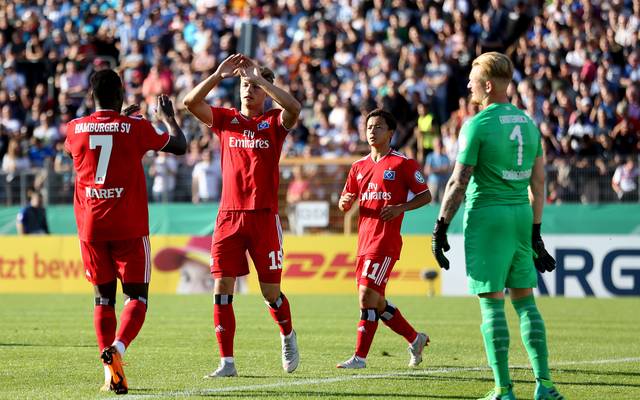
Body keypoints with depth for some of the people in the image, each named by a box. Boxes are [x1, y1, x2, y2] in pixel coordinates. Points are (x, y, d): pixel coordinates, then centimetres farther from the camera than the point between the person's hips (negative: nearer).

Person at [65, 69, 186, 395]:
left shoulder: (75, 129, 2)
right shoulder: (135, 128, -5)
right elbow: (179, 146, 8)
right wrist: (168, 117, 27)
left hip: (90, 227, 3)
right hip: (129, 229, -3)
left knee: (103, 297, 11)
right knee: (136, 297, 4)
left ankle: (111, 373, 1)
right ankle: (117, 347, -23)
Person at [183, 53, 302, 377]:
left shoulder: (274, 122, 3)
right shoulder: (226, 119, 10)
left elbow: (294, 108, -20)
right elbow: (190, 102, -3)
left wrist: (260, 78, -19)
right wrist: (218, 75, -12)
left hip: (264, 216, -2)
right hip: (229, 214, 2)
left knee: (270, 291, 3)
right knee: (221, 287, -7)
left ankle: (287, 336, 34)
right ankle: (227, 361, -3)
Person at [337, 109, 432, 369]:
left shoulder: (402, 164, -3)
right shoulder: (359, 167, 16)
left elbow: (425, 196, 0)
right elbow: (344, 204, 19)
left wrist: (401, 208, -16)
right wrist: (345, 202, -6)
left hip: (385, 240, -8)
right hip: (364, 240, 8)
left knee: (367, 295, -14)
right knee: (374, 301, 10)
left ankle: (360, 357, -11)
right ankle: (414, 338, 28)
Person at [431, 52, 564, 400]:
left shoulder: (477, 125, -10)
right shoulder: (528, 123, 11)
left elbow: (458, 182, -12)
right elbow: (538, 183, 13)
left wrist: (440, 228, -5)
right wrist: (535, 233, 19)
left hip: (487, 215, -6)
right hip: (522, 215, 6)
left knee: (492, 303, -3)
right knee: (525, 301, 12)